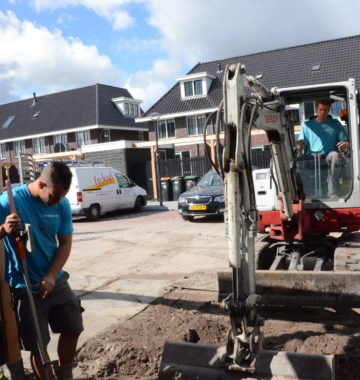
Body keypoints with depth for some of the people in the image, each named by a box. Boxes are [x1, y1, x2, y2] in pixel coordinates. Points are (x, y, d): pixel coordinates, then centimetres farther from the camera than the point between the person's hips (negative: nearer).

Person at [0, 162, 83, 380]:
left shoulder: (62, 204, -6)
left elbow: (66, 243, -1)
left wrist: (51, 276, -13)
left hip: (56, 281, 5)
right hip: (25, 287, -4)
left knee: (73, 328, 16)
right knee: (37, 344, 6)